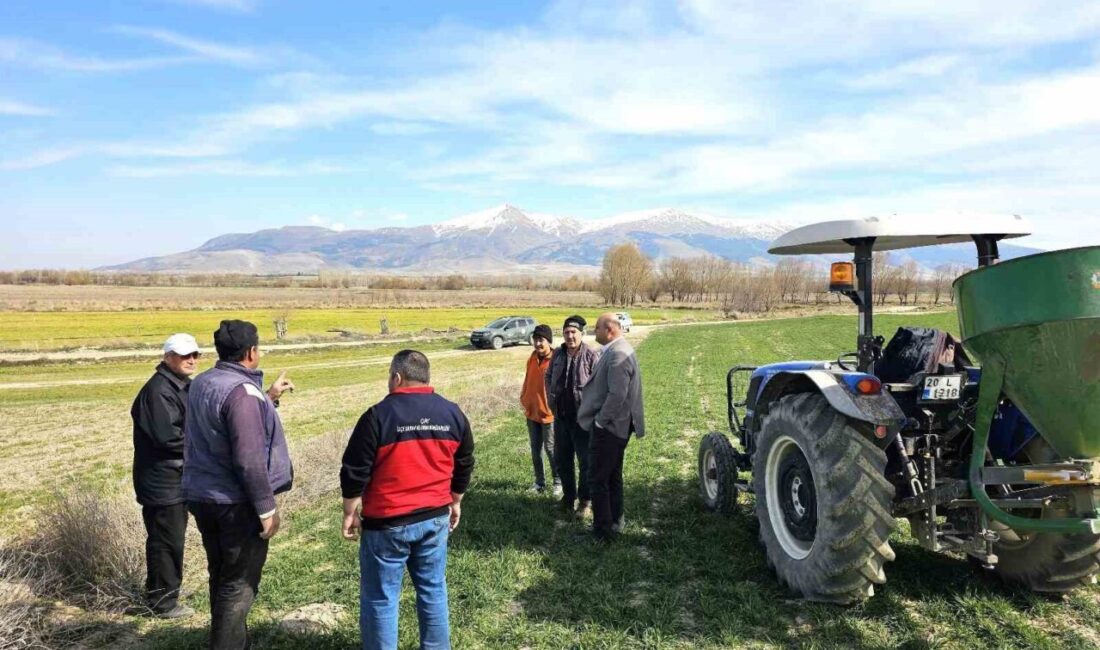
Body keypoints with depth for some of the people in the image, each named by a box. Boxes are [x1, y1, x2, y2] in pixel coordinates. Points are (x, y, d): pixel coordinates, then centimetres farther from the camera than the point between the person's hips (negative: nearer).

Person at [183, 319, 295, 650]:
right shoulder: (242, 391, -21)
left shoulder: (201, 384, 8)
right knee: (239, 585, 2)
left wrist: (269, 397, 29)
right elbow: (249, 459, -24)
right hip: (236, 503, -9)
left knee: (220, 576, 20)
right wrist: (267, 508, -17)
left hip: (201, 497, 9)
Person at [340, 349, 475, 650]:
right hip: (435, 518, 5)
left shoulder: (379, 415, -14)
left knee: (380, 598, 8)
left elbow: (355, 472, -11)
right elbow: (464, 466, 11)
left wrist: (350, 513, 2)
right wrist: (455, 503, 24)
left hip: (387, 523, -4)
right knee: (433, 590, 17)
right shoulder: (453, 413, 1)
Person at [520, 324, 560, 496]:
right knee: (535, 449, 13)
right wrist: (524, 399, 10)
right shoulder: (532, 358, 4)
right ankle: (539, 481, 26)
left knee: (550, 449, 4)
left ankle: (558, 482, 20)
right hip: (531, 412, 6)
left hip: (549, 412, -6)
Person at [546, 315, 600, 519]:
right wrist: (551, 401, 9)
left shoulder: (592, 356, -12)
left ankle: (584, 500, 19)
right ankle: (568, 495, 33)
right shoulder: (558, 355, 5)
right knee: (562, 459, 15)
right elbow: (548, 378, 17)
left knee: (585, 461, 4)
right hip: (561, 417, 6)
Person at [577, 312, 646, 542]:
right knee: (612, 476, 19)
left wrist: (600, 421, -17)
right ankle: (615, 522, 30)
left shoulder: (618, 354, -22)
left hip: (609, 427, -10)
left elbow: (617, 395, -27)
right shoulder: (616, 350, 10)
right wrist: (601, 419, 15)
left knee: (598, 478, -1)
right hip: (615, 426, 10)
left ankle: (602, 531, 8)